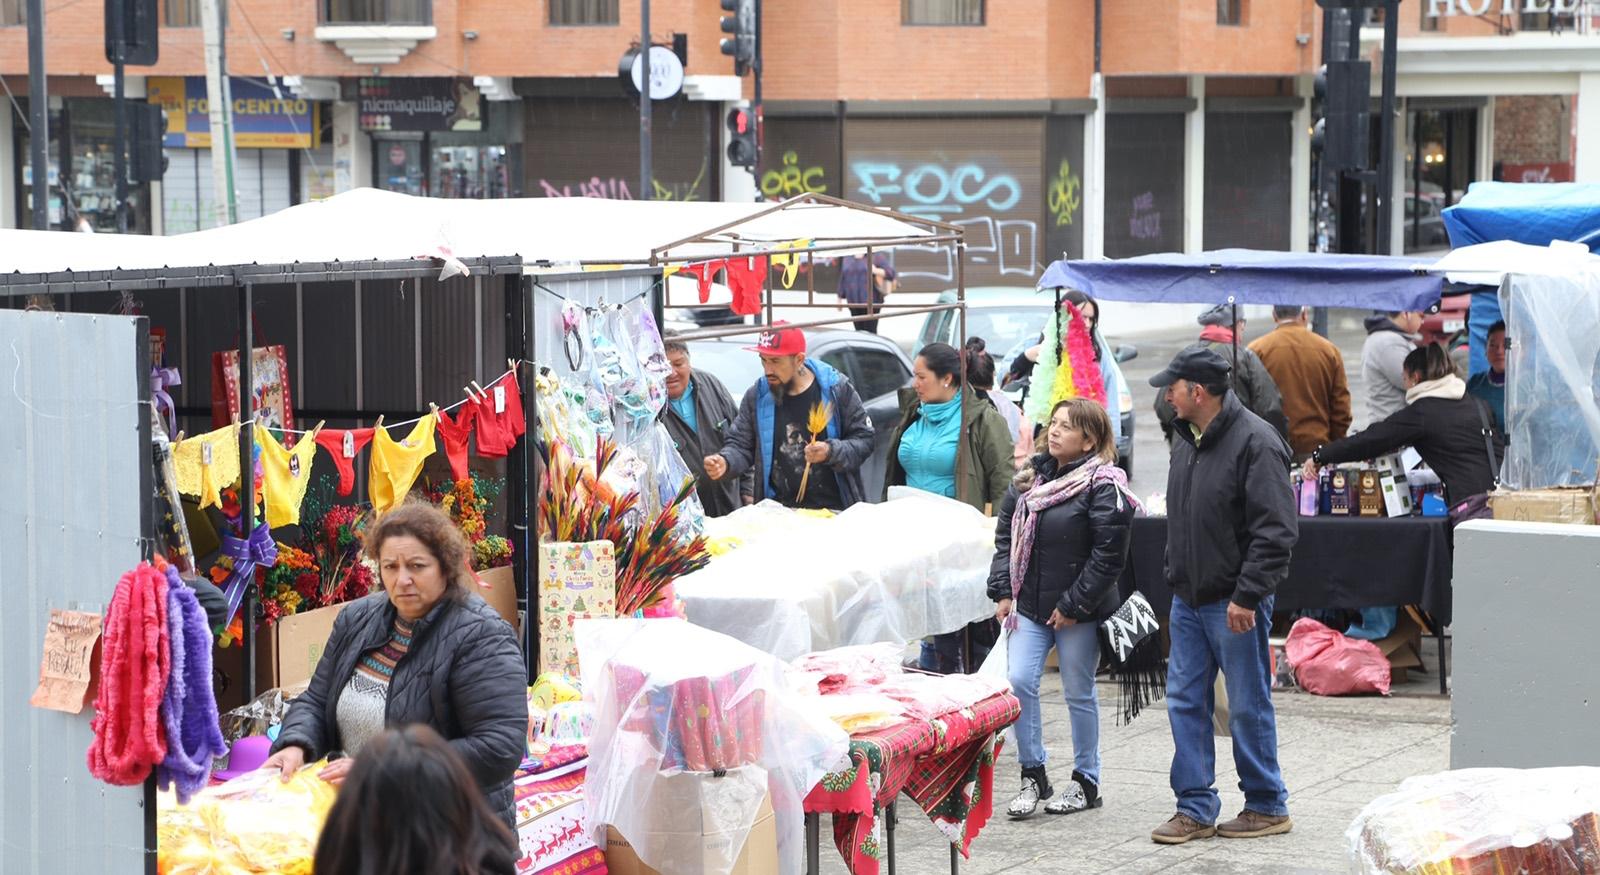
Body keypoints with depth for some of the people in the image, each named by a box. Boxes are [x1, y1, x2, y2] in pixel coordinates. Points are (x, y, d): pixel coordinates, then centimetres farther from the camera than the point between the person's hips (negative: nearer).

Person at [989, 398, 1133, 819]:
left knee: (1078, 692, 5)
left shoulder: (1103, 484, -12)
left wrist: (1074, 604, -15)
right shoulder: (1032, 477, 8)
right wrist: (1003, 591, 4)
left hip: (1078, 611, -5)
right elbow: (1006, 534, 14)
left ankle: (1085, 781, 21)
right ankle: (1033, 775, 7)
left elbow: (1109, 554, -15)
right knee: (1018, 681, -6)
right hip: (1030, 603, 5)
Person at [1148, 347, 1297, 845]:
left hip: (1236, 603, -8)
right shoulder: (1186, 440, 11)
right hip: (1188, 599, 8)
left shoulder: (1254, 441, -16)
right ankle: (1196, 809, 13)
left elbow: (1275, 530, -20)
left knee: (1248, 706, 2)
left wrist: (1247, 595, -22)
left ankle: (1267, 807, 15)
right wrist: (1175, 576, 17)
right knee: (1185, 702, 7)